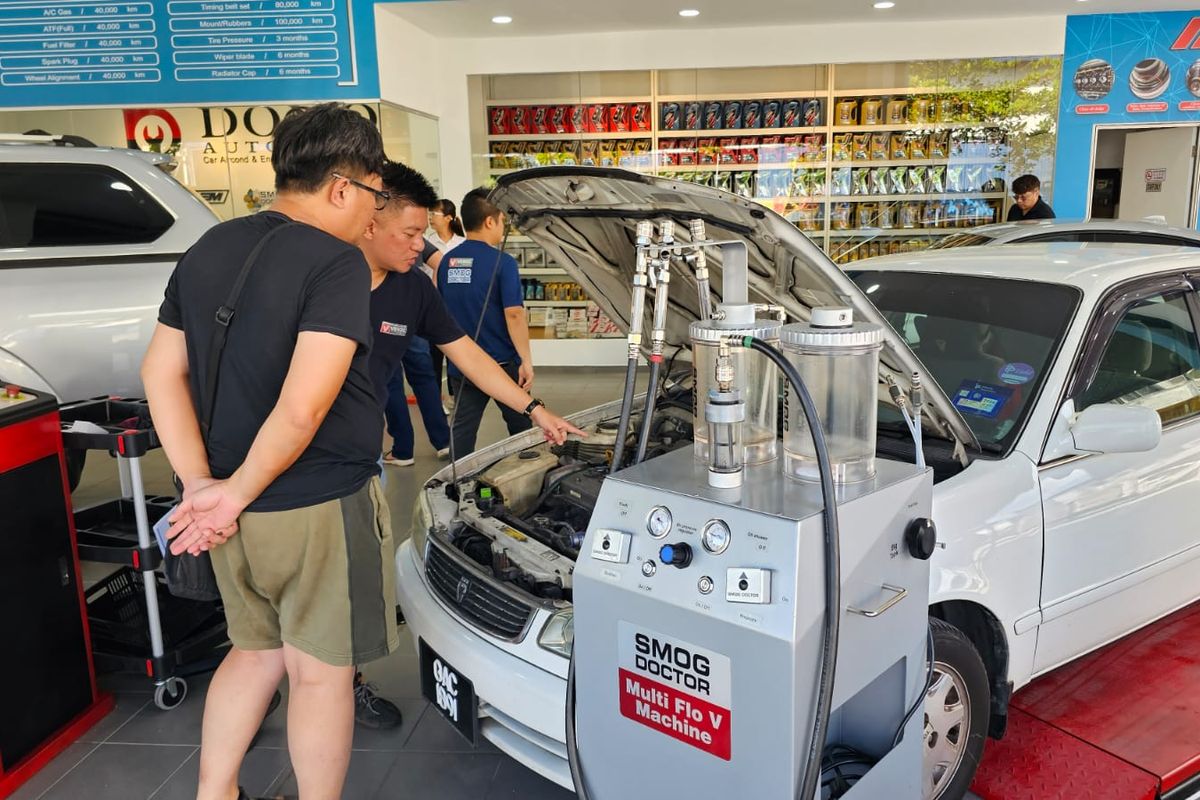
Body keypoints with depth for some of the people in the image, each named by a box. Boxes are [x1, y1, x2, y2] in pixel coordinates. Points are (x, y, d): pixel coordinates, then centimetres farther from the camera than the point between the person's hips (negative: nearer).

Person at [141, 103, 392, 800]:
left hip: (237, 512, 7)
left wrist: (200, 483, 1)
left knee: (257, 651, 25)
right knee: (322, 670, 11)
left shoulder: (207, 251, 8)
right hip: (320, 508, -7)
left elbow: (161, 372, 7)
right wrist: (238, 491, -13)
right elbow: (302, 410, -26)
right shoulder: (337, 262, -17)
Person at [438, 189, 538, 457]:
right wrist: (526, 361, -16)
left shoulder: (447, 261, 5)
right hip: (502, 363, -4)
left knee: (461, 430, 9)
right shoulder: (502, 262, -13)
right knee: (522, 429, 14)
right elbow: (513, 314, -20)